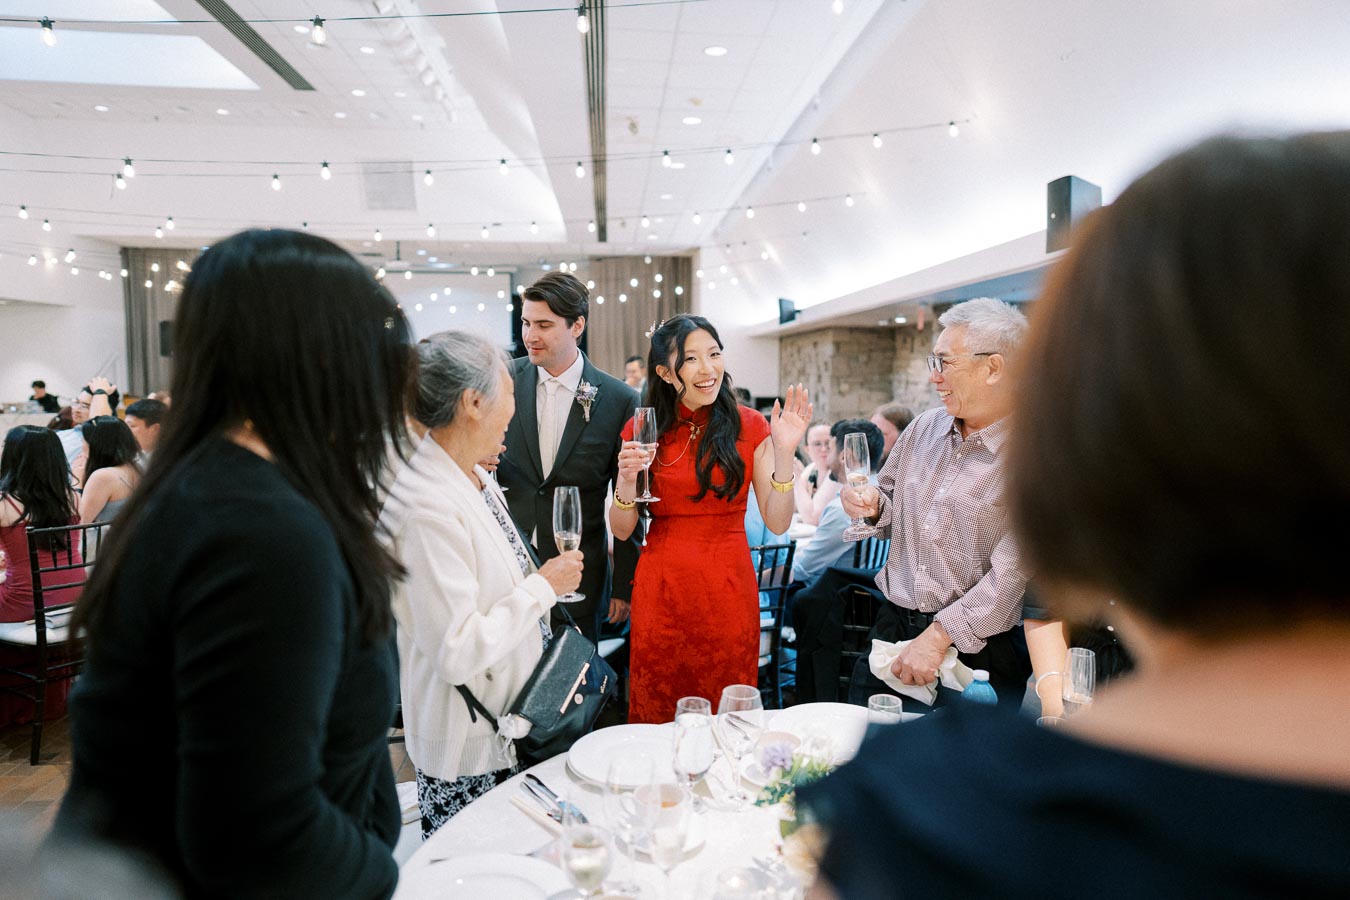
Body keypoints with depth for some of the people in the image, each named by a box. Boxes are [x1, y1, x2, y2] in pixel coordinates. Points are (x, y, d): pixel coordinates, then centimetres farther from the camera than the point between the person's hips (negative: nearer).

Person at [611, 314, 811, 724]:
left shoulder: (749, 426, -2)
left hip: (728, 589, -1)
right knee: (656, 718, 13)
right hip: (661, 590, 1)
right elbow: (622, 530, 2)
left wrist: (784, 453, -16)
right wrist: (627, 480, -16)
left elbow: (777, 523, -5)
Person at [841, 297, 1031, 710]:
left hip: (976, 650, -5)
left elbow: (1014, 571, -22)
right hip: (892, 628, 5)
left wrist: (938, 636, -23)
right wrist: (874, 505, -5)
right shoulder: (925, 427, 5)